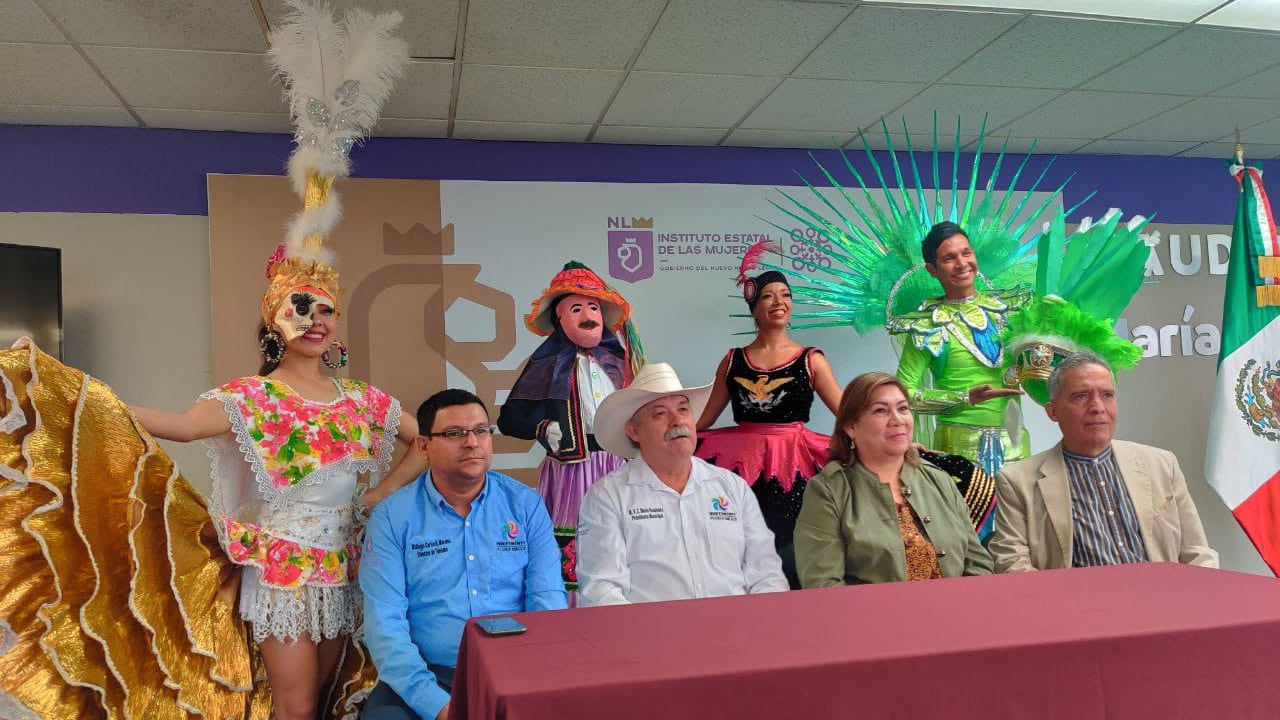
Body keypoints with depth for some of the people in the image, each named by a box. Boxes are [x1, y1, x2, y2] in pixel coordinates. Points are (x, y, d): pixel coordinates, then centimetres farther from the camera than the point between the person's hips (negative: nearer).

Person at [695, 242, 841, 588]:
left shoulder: (811, 360, 4)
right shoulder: (733, 360, 8)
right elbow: (704, 420, 12)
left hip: (794, 466, -1)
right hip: (742, 464, 1)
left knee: (788, 554, -7)